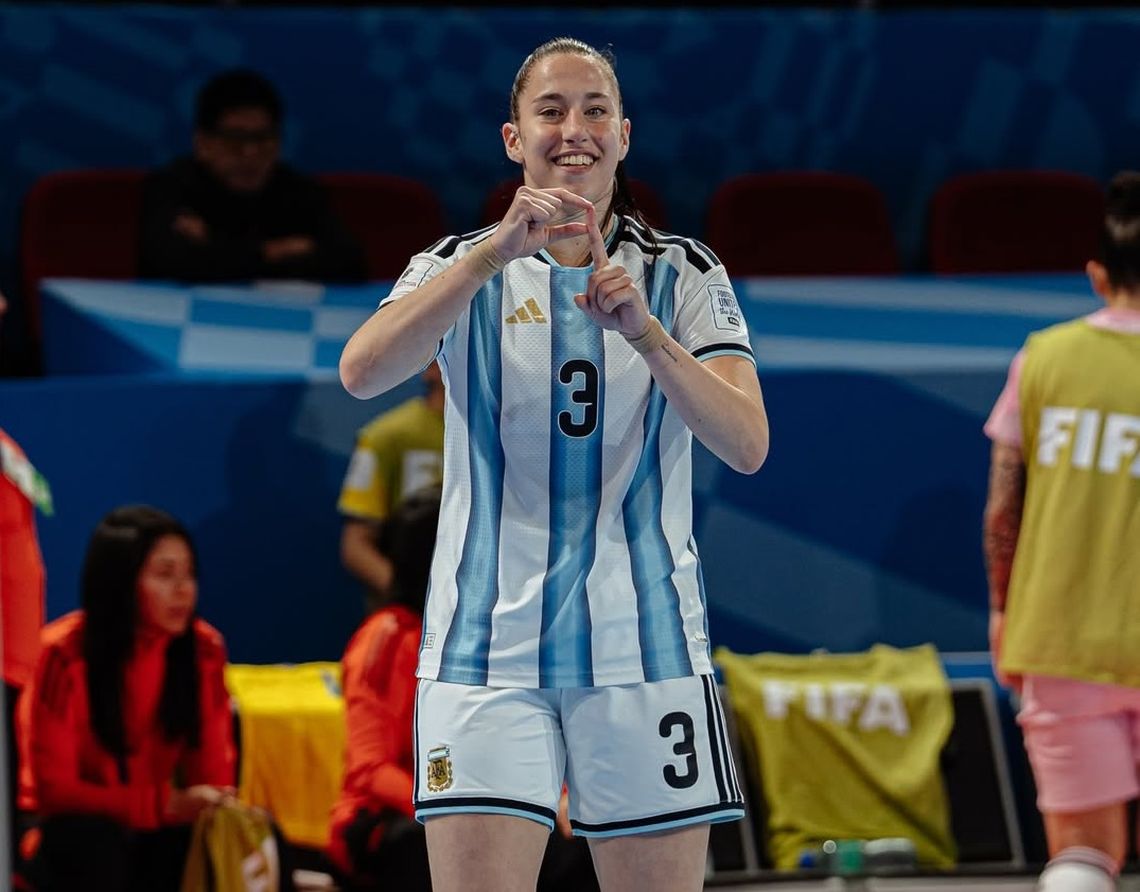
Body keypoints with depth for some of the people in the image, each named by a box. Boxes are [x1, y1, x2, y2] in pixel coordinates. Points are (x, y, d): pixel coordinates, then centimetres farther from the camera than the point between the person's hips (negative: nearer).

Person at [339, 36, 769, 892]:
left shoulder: (684, 275, 6)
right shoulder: (463, 266, 5)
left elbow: (747, 445, -8)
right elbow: (362, 372, -16)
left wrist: (644, 332, -24)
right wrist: (496, 251, -26)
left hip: (644, 649, 1)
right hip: (488, 649, -1)